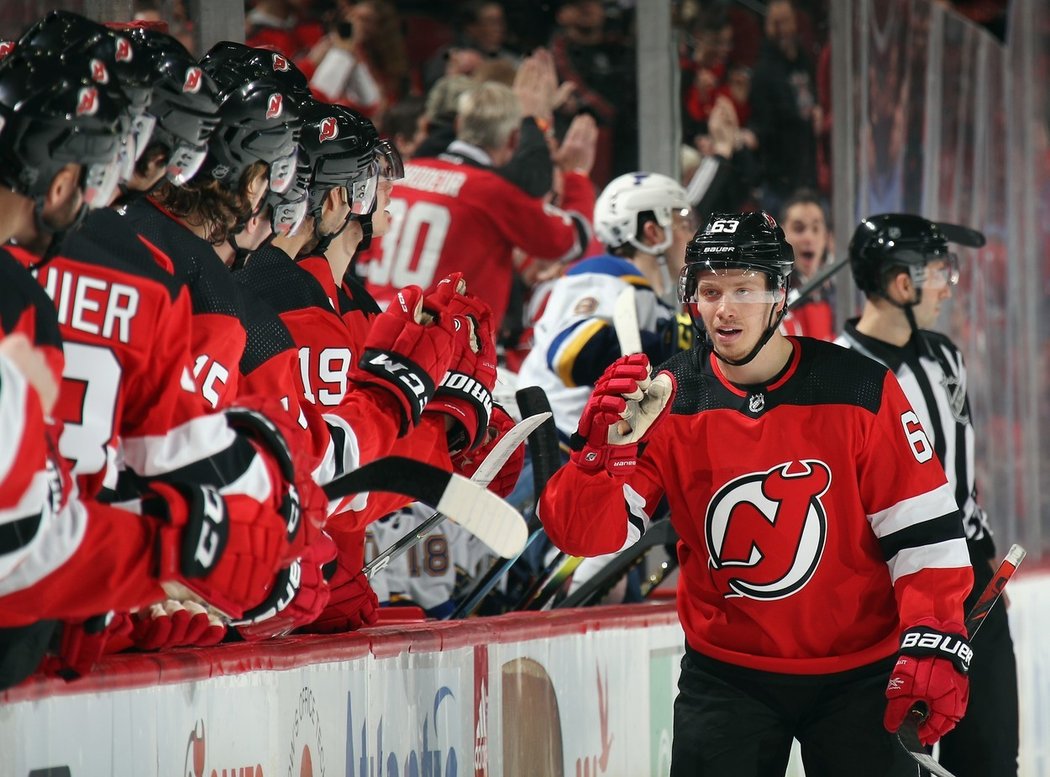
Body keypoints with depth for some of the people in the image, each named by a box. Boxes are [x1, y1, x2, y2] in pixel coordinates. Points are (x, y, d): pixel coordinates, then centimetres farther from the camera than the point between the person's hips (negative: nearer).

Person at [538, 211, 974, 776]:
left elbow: (924, 529, -7)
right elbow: (584, 534, -11)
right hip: (725, 677, 1)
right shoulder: (666, 401, -5)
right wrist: (605, 448, -29)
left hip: (859, 676, -1)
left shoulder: (860, 391, -10)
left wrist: (934, 644, -16)